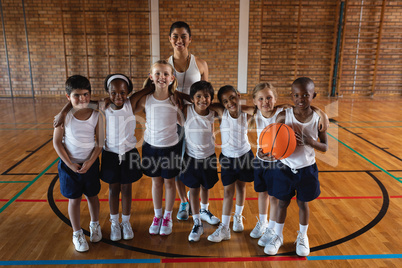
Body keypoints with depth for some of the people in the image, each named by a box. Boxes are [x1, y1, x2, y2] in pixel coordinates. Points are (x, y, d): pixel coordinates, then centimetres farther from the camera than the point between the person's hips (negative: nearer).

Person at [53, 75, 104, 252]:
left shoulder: (95, 116, -10)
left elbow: (100, 142, -6)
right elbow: (57, 143, -9)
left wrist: (90, 161, -16)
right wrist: (70, 164, -13)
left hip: (90, 164, 1)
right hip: (69, 165, -1)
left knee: (92, 196, 16)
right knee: (74, 199, 10)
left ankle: (95, 225, 40)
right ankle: (77, 234, 28)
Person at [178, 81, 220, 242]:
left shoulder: (213, 114, -11)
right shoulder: (186, 111, -15)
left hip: (208, 157, 1)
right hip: (191, 157, -1)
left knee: (205, 187, 18)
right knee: (194, 190, 8)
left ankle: (204, 210, 47)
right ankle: (197, 224, 19)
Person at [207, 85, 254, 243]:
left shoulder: (246, 114, -11)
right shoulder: (222, 113, -13)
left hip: (245, 156, 1)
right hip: (227, 158, -1)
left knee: (241, 187, 17)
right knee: (228, 191, 3)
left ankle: (238, 216, 40)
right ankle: (224, 228, 10)